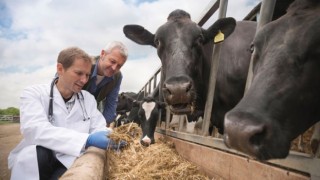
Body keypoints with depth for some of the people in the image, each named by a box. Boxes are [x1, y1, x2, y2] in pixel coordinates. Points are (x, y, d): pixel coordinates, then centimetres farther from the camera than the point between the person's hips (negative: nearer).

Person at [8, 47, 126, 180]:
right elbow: (34, 129, -22)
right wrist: (87, 139, -35)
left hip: (71, 163, 1)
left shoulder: (89, 98, 8)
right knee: (39, 153, -32)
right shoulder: (33, 93, -5)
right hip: (35, 161, -1)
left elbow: (98, 128, 1)